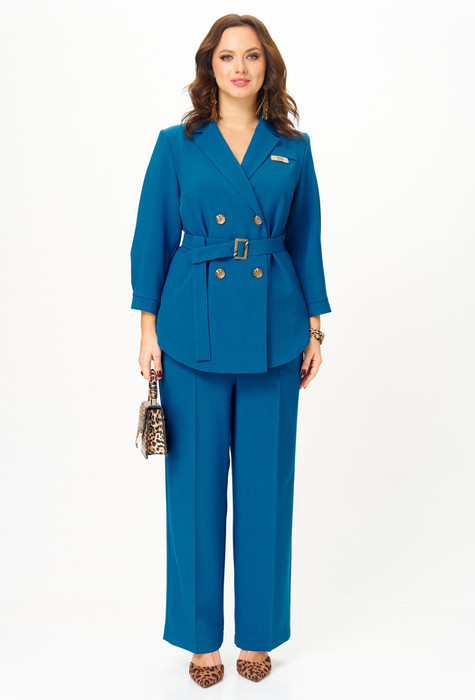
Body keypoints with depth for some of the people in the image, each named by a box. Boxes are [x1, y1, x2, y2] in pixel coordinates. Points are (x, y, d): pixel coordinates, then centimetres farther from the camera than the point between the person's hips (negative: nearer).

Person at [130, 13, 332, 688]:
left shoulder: (293, 147, 8)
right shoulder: (177, 144, 4)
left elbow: (306, 241, 10)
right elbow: (153, 239, 4)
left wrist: (314, 328, 6)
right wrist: (149, 328, -1)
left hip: (273, 332, 1)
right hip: (196, 328, -1)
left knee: (266, 482, 7)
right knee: (197, 482, 5)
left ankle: (258, 633, 26)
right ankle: (202, 636, 24)